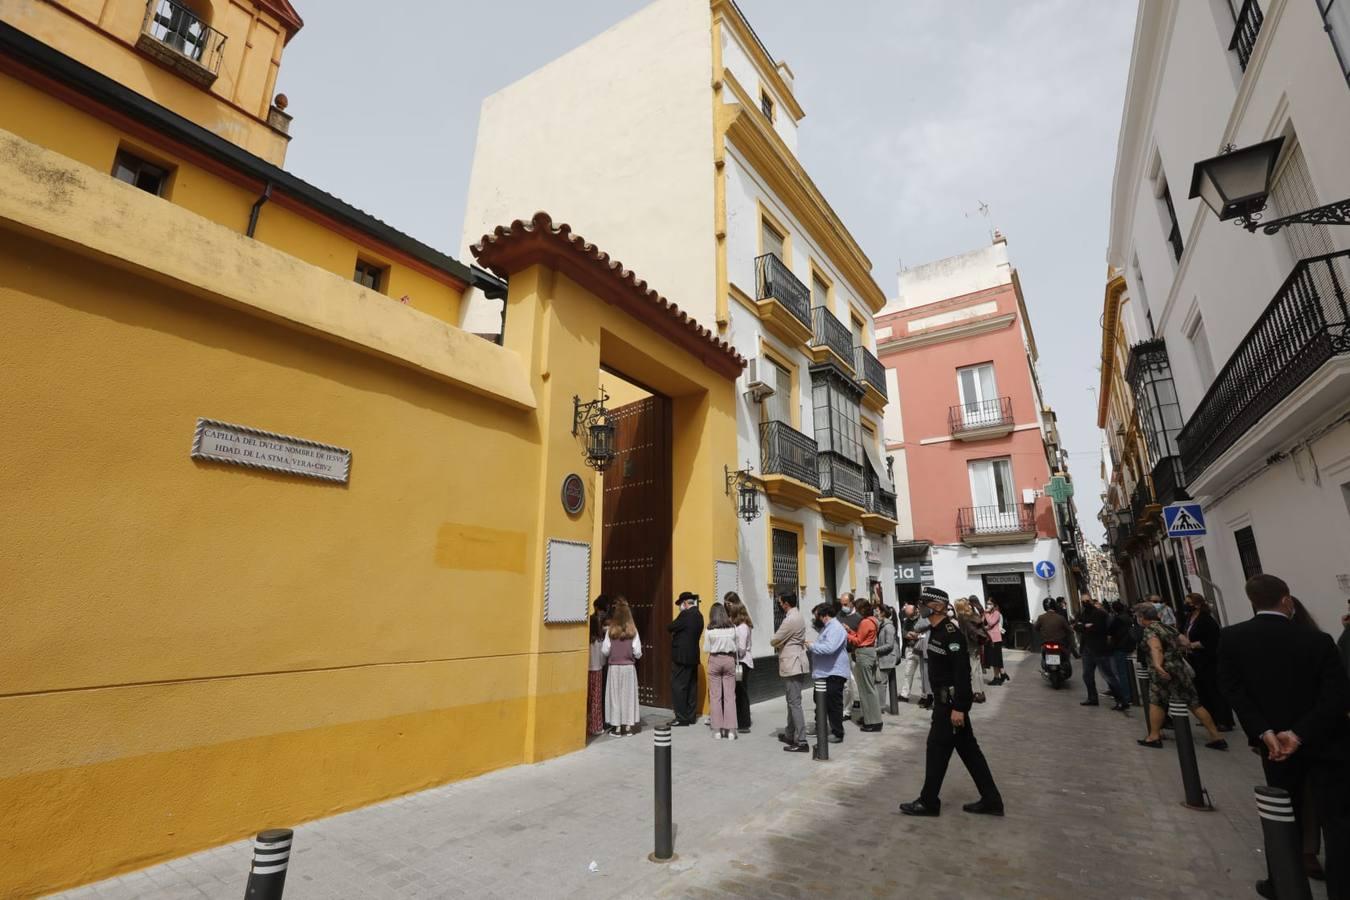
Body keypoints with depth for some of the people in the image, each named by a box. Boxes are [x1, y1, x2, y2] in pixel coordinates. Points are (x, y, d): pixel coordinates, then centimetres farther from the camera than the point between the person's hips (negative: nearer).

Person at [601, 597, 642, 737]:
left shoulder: (610, 631, -9)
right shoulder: (633, 631, -7)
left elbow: (605, 651, -8)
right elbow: (638, 653, -7)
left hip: (614, 668, -1)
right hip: (629, 667, 1)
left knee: (615, 696, 8)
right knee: (628, 695, 9)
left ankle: (617, 727, 12)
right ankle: (628, 726, 15)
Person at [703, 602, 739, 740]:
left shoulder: (709, 630, -7)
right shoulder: (732, 628, -1)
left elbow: (706, 649, -1)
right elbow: (736, 647, 5)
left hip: (715, 660, -2)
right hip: (729, 660, 2)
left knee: (715, 695, 6)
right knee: (730, 695, 5)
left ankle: (717, 730, 9)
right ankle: (730, 730, 5)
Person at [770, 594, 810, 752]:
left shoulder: (791, 620, -20)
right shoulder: (797, 615, 13)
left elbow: (773, 641, -15)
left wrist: (774, 641, 5)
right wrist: (781, 643, -1)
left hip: (792, 666, -10)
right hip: (795, 664, 10)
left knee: (795, 703, -6)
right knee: (792, 702, 19)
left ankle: (801, 742, -2)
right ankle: (790, 734, 31)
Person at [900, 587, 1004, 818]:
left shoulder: (951, 633, -21)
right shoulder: (937, 631, 10)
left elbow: (962, 672, -25)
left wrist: (958, 707, -25)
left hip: (951, 701, -10)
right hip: (944, 699, 10)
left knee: (938, 747, 0)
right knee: (968, 749, 15)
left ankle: (929, 802, 12)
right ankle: (991, 800, 24)